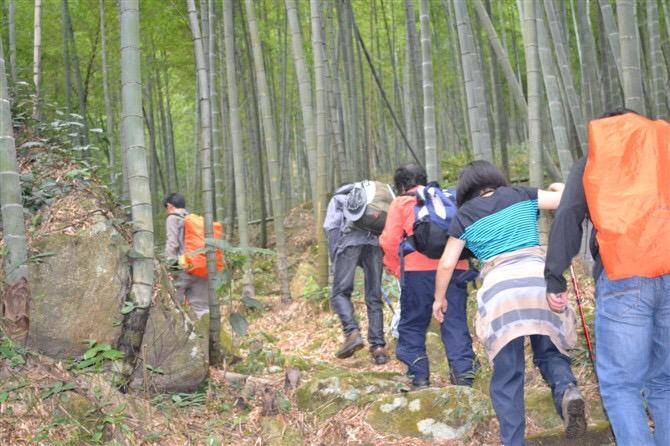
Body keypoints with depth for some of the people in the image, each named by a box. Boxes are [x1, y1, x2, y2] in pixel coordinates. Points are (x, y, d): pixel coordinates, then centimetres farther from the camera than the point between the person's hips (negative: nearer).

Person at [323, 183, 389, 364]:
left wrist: (335, 261, 6)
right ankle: (378, 346, 1)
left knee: (340, 292, 2)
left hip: (351, 238, -3)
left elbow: (331, 227, 9)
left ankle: (352, 333, -20)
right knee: (374, 298, 8)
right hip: (376, 239, 3)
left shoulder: (338, 198, 26)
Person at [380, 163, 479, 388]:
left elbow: (390, 241, 3)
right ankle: (463, 374, -4)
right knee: (455, 322, 5)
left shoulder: (400, 203, 10)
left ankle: (419, 377, 6)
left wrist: (393, 267, 18)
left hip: (419, 269, -3)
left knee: (412, 324, 9)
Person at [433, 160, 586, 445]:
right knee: (549, 351, 15)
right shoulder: (521, 196, 16)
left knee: (507, 374, 5)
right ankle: (567, 389, -16)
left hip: (500, 289, -1)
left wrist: (439, 298, 29)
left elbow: (447, 264, 15)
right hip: (539, 280, 1)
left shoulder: (464, 216, 15)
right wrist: (559, 187, 35)